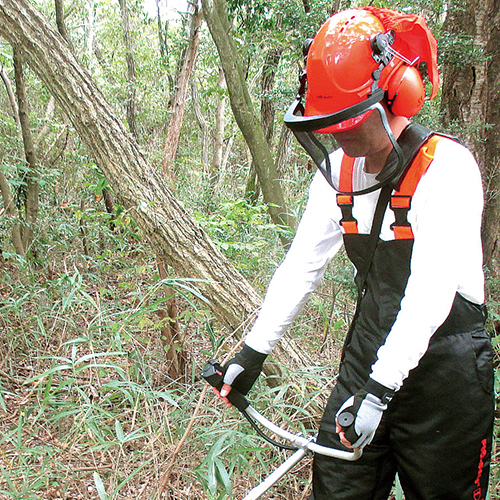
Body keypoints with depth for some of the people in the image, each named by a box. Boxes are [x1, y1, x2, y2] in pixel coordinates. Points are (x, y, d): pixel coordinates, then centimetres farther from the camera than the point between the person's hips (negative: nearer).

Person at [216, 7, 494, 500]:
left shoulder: (446, 166, -18)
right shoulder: (337, 170, 1)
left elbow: (431, 291, -27)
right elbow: (301, 265, 3)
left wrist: (380, 389, -32)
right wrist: (253, 352, 1)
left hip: (442, 367, -5)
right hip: (367, 357, 5)